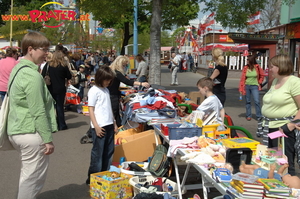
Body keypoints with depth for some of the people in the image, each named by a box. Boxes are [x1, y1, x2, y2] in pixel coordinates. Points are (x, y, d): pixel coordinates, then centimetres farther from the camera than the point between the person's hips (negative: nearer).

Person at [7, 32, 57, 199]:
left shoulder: (19, 69, 12)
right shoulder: (33, 75, -18)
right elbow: (38, 112, -21)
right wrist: (48, 139, -15)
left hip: (17, 131, 10)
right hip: (32, 133, -10)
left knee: (29, 174, 20)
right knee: (33, 178, 1)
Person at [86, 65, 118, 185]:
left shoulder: (106, 90, 16)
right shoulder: (94, 90, -7)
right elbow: (91, 109, -10)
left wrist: (114, 123, 19)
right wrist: (96, 126, -16)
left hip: (109, 125, 8)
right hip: (99, 126, -8)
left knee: (109, 151, 12)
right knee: (98, 152, -2)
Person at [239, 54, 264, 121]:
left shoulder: (257, 67, -5)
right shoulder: (245, 68, -3)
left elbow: (262, 75, 11)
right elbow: (242, 78, -2)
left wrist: (259, 82, 5)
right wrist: (241, 88, -6)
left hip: (254, 86, -2)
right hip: (247, 86, 2)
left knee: (257, 101, -8)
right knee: (248, 101, 9)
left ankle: (259, 116, 0)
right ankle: (248, 115, 19)